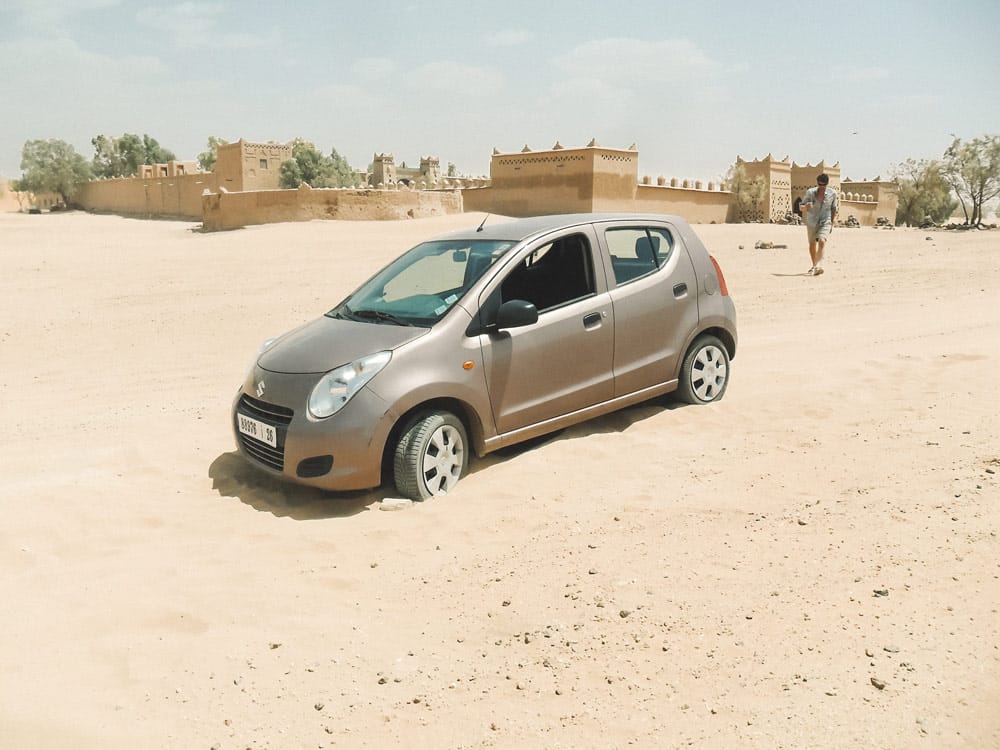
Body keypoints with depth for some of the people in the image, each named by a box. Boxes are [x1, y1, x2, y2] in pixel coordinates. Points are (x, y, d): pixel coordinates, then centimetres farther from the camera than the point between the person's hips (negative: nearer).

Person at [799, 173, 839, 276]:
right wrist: (806, 207, -30)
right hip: (812, 222, 2)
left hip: (825, 222, -2)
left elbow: (833, 209, 7)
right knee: (812, 244, 13)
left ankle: (818, 266, -35)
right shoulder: (810, 192, -9)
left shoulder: (832, 193, -6)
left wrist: (832, 223, 6)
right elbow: (801, 207, -7)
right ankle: (814, 265, 32)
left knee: (822, 241, -24)